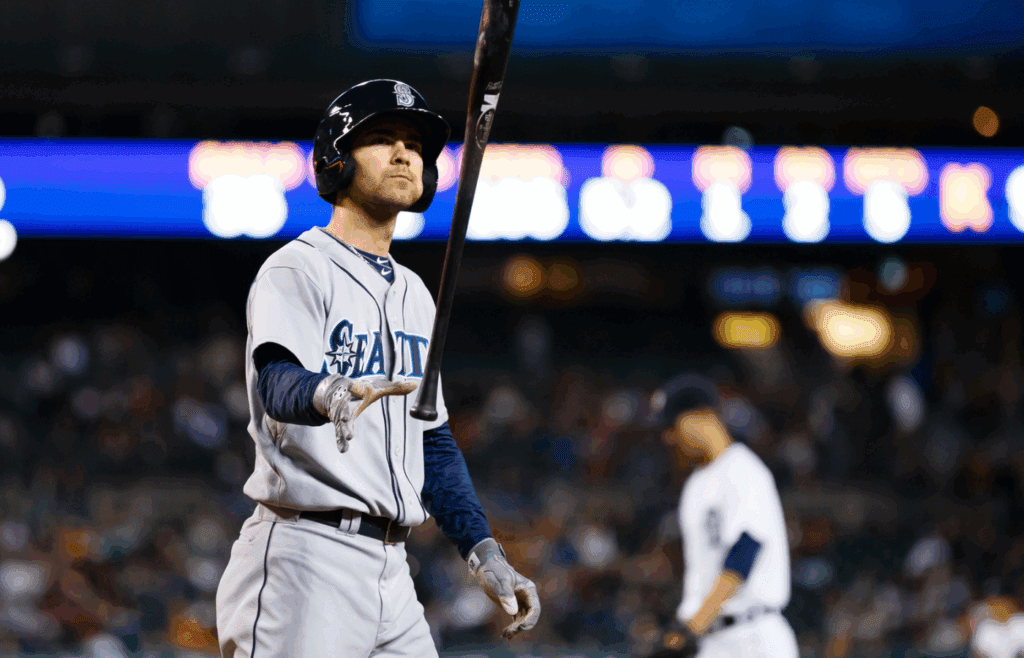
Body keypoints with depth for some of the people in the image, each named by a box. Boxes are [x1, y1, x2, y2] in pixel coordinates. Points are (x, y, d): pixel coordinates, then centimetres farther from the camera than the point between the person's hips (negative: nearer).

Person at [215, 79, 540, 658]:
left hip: (390, 568, 8)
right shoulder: (297, 270, -5)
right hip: (304, 562, -8)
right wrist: (328, 395, -47)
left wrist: (483, 551, 14)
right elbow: (276, 382, -24)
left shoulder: (413, 294, 22)